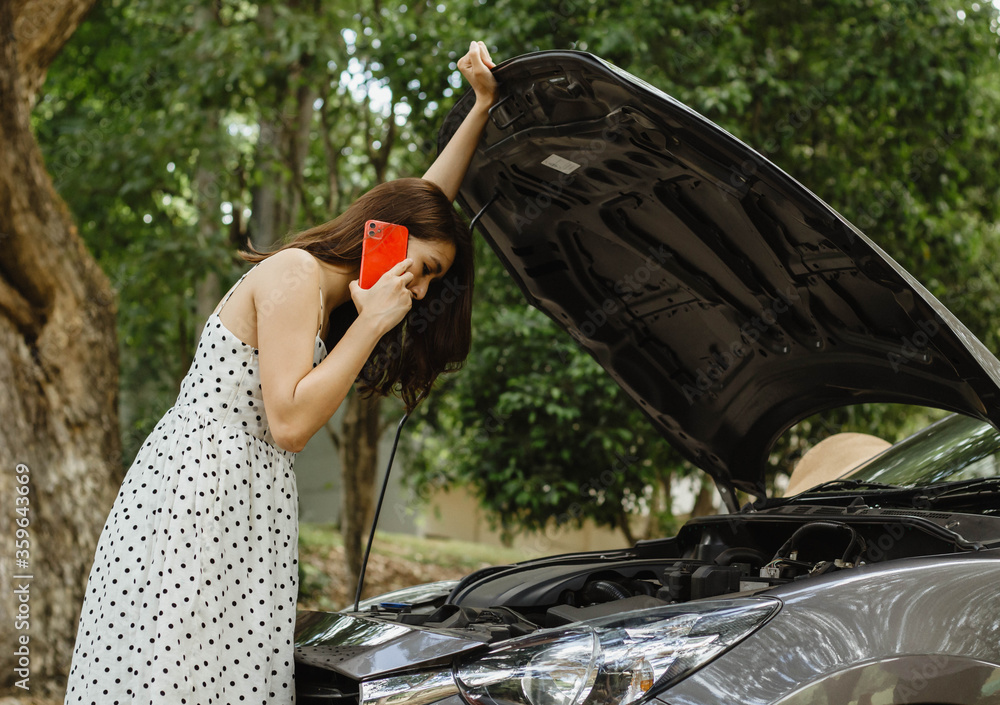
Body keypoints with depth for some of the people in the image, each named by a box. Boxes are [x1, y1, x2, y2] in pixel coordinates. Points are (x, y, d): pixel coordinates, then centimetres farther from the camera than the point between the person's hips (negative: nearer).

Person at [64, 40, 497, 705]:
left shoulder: (333, 288, 19)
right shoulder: (295, 275, -9)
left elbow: (428, 200, 28)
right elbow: (290, 422, -16)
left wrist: (484, 106, 24)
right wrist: (372, 323, -12)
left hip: (244, 513, 9)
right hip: (196, 496, -9)